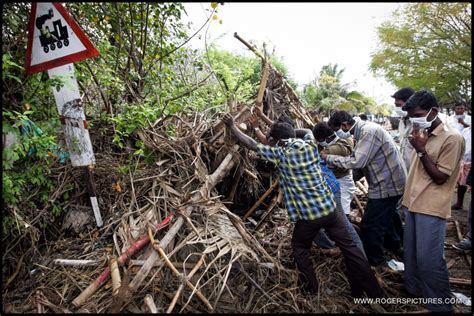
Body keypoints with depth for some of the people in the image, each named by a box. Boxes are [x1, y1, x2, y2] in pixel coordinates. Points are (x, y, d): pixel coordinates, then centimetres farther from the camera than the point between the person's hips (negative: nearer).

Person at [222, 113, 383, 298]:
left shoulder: (281, 154, -9)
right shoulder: (309, 145, 3)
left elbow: (251, 145, -2)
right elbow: (307, 130, 26)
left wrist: (232, 126, 8)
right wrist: (285, 130, 22)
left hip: (308, 215, -4)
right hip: (329, 207, 4)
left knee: (300, 248, 21)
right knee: (349, 247, 13)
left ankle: (311, 289, 29)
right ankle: (374, 292, 22)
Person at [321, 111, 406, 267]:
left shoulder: (368, 131, -24)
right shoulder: (363, 131, 8)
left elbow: (357, 161, -28)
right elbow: (357, 158, 7)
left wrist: (329, 158, -20)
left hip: (387, 185, -10)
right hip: (389, 182, 10)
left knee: (370, 225, -1)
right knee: (386, 216, 28)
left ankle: (374, 261, 17)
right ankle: (395, 247, 50)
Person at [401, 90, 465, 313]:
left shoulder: (452, 138, -13)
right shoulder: (423, 134, 11)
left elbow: (440, 177, -14)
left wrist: (421, 150, -18)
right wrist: (407, 197, 11)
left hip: (431, 209, -8)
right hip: (412, 204, 8)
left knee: (429, 261, -1)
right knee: (410, 254, 18)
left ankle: (440, 305, 18)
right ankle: (413, 290, 36)